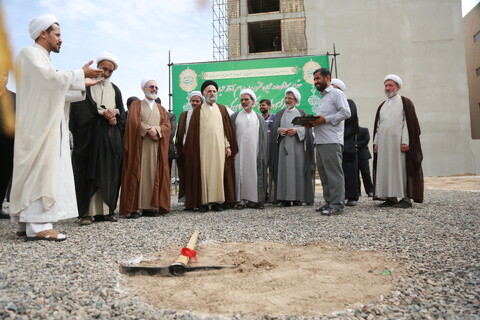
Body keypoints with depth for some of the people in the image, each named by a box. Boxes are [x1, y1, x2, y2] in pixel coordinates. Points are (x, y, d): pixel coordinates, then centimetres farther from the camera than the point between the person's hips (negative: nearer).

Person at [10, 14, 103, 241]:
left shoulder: (42, 59, 25)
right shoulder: (30, 54, -4)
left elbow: (55, 91, 23)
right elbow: (51, 78, -21)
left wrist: (83, 85, 19)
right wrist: (81, 74, -12)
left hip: (47, 126, 9)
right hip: (39, 126, -9)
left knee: (43, 172, 7)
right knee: (41, 172, -13)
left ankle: (27, 222, 11)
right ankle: (37, 226, -13)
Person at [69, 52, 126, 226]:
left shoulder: (115, 89, 19)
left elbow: (122, 113, 14)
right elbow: (82, 108, -6)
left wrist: (114, 117, -6)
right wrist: (102, 112, -13)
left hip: (111, 138, 4)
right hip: (89, 135, -4)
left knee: (108, 173, 0)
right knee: (89, 173, -7)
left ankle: (106, 210, 2)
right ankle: (87, 212, -7)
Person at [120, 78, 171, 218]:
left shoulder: (161, 109, 20)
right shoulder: (136, 105, 11)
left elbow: (167, 125, 5)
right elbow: (134, 122, -6)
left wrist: (156, 130, -13)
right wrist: (148, 129, -14)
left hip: (156, 147, 3)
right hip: (139, 145, -3)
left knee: (154, 174, -2)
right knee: (138, 174, -7)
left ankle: (151, 206, 0)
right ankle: (135, 207, -7)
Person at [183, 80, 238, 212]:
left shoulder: (222, 109, 12)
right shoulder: (198, 110, 8)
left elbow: (227, 128, 9)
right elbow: (193, 131, 4)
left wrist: (228, 146, 1)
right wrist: (192, 149, -3)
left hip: (219, 147, 1)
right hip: (203, 147, -1)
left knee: (218, 172, 0)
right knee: (203, 172, -2)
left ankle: (217, 201, 7)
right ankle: (204, 202, 2)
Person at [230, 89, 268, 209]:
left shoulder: (259, 118, 13)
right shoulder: (235, 116, 13)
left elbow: (263, 138, 9)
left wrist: (262, 155, -1)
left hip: (254, 152, 0)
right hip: (239, 151, 0)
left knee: (253, 172, -2)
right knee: (240, 172, -4)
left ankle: (254, 199, 3)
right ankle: (241, 199, -1)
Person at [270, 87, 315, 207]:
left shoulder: (301, 113, 13)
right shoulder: (280, 114, 18)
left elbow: (306, 128, 3)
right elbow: (274, 128, 9)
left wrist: (296, 130, -13)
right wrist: (279, 131, -11)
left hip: (297, 147, -1)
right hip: (283, 147, 1)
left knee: (297, 170, -5)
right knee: (284, 170, -5)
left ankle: (298, 198, 0)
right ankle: (285, 198, -3)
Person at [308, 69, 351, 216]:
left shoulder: (336, 93, -2)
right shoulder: (322, 97, 26)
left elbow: (346, 112, -13)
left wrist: (325, 119, -17)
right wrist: (312, 122, 9)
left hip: (332, 141, -9)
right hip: (320, 141, 9)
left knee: (334, 173, -9)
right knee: (324, 173, 10)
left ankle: (337, 205, -6)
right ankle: (329, 202, 17)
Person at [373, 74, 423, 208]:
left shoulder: (405, 102, 4)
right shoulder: (382, 106, 20)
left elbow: (409, 122, -5)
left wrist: (405, 141, -15)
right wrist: (376, 142, 8)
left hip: (398, 142, -5)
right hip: (383, 144, 5)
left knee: (401, 168, -5)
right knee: (386, 170, 2)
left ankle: (406, 198, 0)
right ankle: (391, 198, 7)